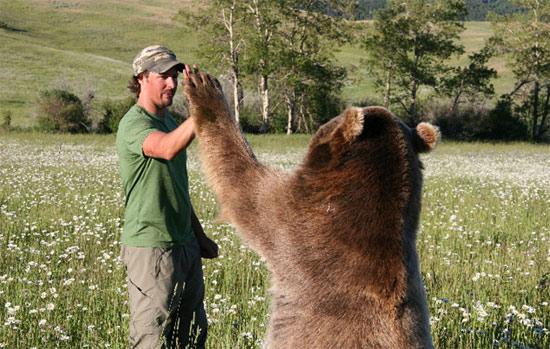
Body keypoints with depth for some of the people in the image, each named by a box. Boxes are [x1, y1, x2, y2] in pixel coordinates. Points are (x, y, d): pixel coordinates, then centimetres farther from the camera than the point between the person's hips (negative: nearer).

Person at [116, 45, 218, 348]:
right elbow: (168, 149, -37)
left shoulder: (169, 121, 16)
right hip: (150, 247, -9)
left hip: (185, 245, 9)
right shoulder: (134, 124, -13)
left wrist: (199, 236, 24)